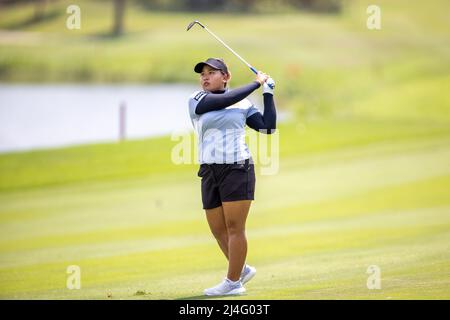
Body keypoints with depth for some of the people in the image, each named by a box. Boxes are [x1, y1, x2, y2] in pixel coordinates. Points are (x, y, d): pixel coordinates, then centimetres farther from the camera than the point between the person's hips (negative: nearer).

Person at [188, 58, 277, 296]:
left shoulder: (243, 105, 8)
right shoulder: (197, 101, 4)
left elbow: (268, 126, 4)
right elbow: (226, 100, -12)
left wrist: (268, 92, 5)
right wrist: (256, 83, -4)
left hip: (238, 169, -2)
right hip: (210, 173, 2)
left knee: (234, 227, -8)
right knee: (218, 230, 6)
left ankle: (233, 282, -1)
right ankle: (242, 269, 27)